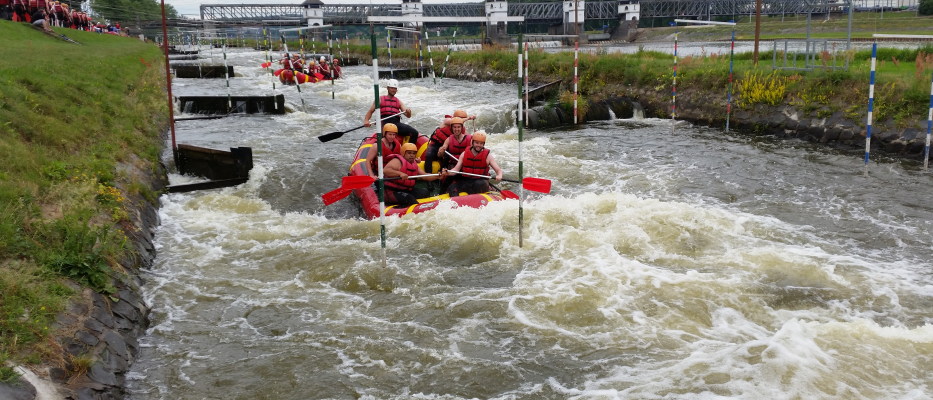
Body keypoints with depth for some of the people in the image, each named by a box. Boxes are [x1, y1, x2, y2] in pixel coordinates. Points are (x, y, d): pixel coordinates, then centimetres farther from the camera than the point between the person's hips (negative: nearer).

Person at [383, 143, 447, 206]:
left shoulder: (414, 165, 14)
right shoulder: (397, 161, -14)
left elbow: (424, 176, 8)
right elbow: (385, 170, -30)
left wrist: (438, 176, -10)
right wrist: (400, 173, -43)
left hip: (406, 190, 10)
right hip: (391, 192, -10)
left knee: (425, 193, 0)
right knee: (409, 198, -33)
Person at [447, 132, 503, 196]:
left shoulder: (487, 156, 1)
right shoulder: (464, 154, 8)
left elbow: (498, 170, -3)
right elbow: (456, 169, 6)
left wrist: (499, 176, -27)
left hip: (481, 182, -2)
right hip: (465, 182, 2)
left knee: (479, 184, -37)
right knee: (451, 188, -24)